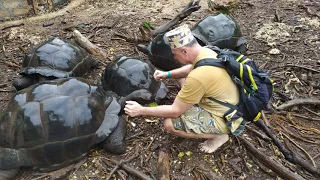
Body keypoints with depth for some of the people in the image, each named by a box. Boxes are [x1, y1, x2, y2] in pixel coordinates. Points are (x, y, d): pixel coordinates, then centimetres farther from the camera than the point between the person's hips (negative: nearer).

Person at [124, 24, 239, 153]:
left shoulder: (198, 77, -34)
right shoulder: (206, 52, -7)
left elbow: (175, 111, -24)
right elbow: (191, 68, 17)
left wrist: (141, 110, -15)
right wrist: (168, 74, 3)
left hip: (222, 119, -9)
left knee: (170, 123, -16)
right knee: (183, 78, 14)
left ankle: (218, 135, -1)